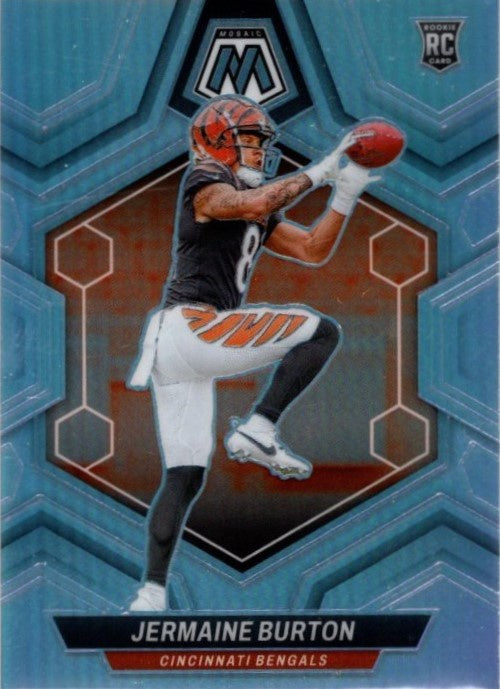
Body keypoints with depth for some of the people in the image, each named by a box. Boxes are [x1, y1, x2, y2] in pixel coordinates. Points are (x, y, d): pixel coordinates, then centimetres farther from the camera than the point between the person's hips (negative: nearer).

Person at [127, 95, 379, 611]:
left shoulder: (260, 215, 25)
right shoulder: (205, 183, -2)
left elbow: (313, 250, 21)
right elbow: (253, 205, -23)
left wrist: (346, 195, 10)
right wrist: (320, 172, -15)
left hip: (174, 348, 10)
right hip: (192, 325, -10)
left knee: (184, 476, 9)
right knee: (321, 331, -9)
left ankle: (151, 593, 8)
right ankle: (256, 431, -14)